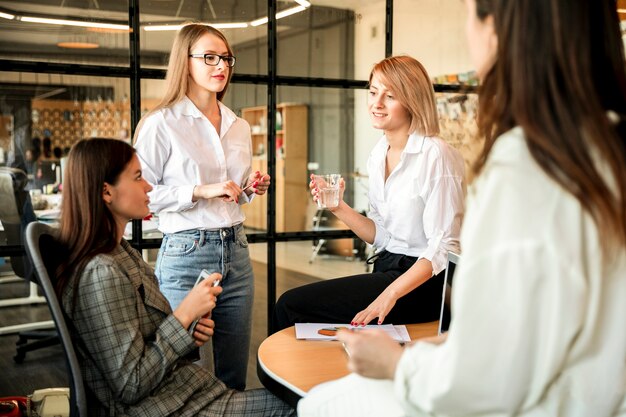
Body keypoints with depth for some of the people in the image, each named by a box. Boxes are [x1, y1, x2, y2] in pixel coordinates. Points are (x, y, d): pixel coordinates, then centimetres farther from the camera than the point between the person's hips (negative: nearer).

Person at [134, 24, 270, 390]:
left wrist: (251, 188, 3)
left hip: (236, 251, 6)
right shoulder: (162, 124, -7)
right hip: (186, 253, -6)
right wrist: (200, 191, -17)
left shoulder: (240, 127, 12)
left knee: (235, 374, 12)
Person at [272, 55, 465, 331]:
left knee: (290, 306, -12)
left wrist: (390, 294, -26)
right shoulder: (378, 155, 8)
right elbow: (381, 236, 13)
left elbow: (444, 247, -18)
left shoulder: (435, 155, -16)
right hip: (387, 269, 7)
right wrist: (339, 208, -2)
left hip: (423, 283, -7)